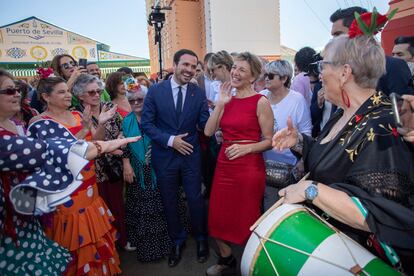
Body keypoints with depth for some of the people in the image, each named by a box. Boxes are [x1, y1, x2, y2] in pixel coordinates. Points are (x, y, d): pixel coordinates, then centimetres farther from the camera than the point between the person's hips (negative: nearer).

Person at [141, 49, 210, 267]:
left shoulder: (198, 93, -4)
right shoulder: (155, 90, -7)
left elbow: (205, 125, -5)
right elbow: (146, 123, -7)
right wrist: (170, 140, -16)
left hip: (191, 155, 0)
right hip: (164, 156, 0)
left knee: (195, 200, 12)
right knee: (169, 202, 16)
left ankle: (201, 238, 39)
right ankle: (177, 240, 41)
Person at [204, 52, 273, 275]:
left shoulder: (261, 102, -7)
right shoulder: (228, 100, 8)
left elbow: (269, 141, -6)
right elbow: (208, 131, 1)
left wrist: (246, 148, -21)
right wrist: (220, 103, -4)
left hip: (249, 166, -5)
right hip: (224, 165, 6)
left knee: (246, 221, 10)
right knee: (219, 218, 15)